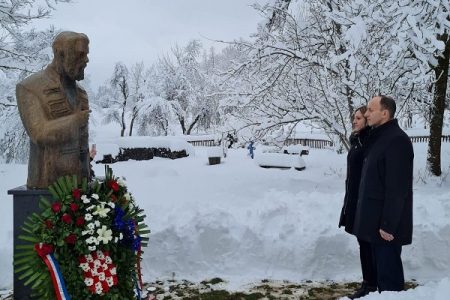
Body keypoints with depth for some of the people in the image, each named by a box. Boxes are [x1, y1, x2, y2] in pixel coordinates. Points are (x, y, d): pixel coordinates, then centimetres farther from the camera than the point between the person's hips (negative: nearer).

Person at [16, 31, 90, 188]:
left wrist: (86, 180, 14)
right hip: (47, 184, -6)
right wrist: (75, 120, -14)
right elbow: (40, 134, -22)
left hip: (77, 181, 6)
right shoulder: (29, 88, -9)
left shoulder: (79, 92, 12)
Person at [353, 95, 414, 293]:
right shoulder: (377, 138, 13)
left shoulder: (397, 140, -17)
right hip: (374, 218, 9)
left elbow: (397, 188, -21)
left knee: (388, 271, -1)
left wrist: (388, 224, -22)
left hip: (386, 223, -9)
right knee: (379, 267, 17)